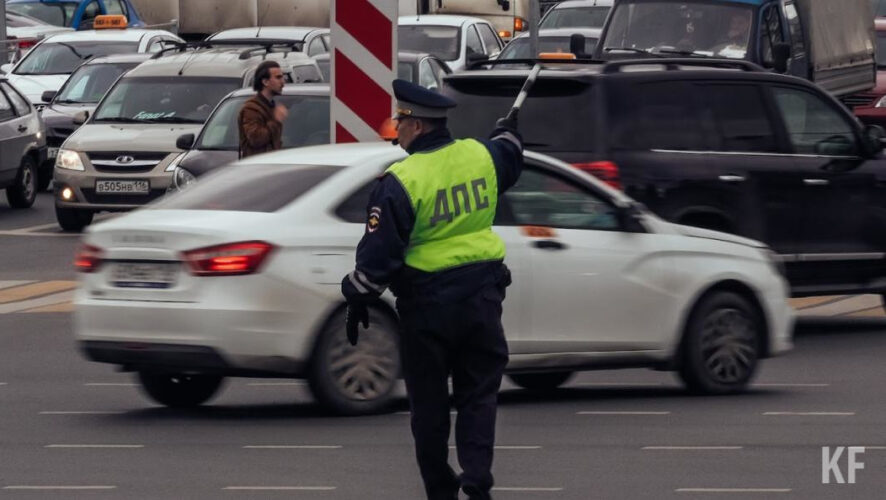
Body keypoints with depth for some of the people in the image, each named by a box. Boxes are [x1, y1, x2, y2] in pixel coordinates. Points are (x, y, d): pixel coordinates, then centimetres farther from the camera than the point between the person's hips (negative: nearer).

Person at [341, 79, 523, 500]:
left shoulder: (399, 182, -17)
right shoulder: (480, 155, 0)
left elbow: (378, 253, -15)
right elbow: (509, 161, 27)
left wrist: (359, 301, -1)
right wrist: (508, 132, 50)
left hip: (427, 304, -4)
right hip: (481, 294, 4)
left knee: (429, 402, 10)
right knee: (479, 393, 10)